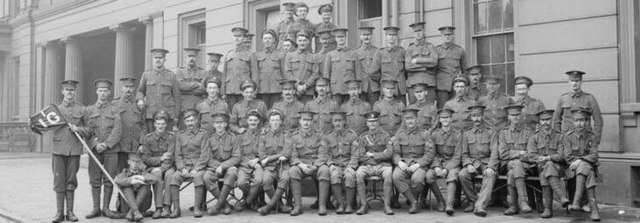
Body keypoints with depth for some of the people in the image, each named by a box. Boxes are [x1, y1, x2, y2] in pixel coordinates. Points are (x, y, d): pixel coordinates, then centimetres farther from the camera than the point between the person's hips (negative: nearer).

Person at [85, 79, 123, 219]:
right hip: (94, 150, 1)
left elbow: (117, 131, -2)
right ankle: (96, 208, 10)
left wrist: (106, 144, -13)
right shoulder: (89, 110, 11)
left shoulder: (115, 110, 7)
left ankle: (106, 208, 7)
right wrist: (96, 144, -11)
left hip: (111, 150, -1)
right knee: (95, 180, 2)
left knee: (109, 180, -1)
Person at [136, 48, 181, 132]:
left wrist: (175, 119, 3)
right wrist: (140, 100, -6)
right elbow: (140, 91, 19)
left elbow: (176, 97, 7)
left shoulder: (171, 75, 7)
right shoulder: (146, 74, 10)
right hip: (150, 114, 1)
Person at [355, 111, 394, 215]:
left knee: (388, 174, -34)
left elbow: (389, 153, -3)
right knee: (358, 174, -31)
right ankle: (364, 205, -25)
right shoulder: (362, 137, 12)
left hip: (383, 165, -1)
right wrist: (381, 154, -3)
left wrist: (372, 154, -6)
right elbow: (361, 157, 1)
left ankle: (387, 205, -28)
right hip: (367, 165, 1)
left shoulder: (386, 136, 9)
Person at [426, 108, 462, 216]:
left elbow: (457, 156, -3)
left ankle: (449, 205, -43)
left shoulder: (457, 135, 1)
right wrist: (436, 167, -15)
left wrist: (446, 169, -17)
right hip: (437, 162, 2)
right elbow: (432, 154, 5)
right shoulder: (434, 134, 6)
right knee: (429, 175, -29)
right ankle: (440, 202, -13)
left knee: (452, 175, -35)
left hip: (452, 163, -2)